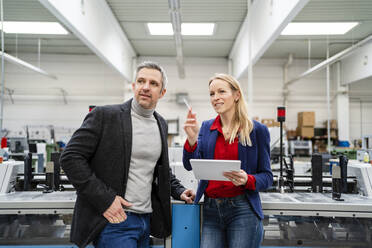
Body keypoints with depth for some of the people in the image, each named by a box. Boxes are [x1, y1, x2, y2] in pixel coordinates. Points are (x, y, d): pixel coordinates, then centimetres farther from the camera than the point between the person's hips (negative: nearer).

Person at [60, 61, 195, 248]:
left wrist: (178, 191, 9)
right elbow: (70, 157, -12)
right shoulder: (104, 115, -8)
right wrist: (104, 199, -17)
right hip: (114, 220, -6)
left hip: (146, 219, 7)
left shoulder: (161, 124, 12)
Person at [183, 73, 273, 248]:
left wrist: (247, 180, -19)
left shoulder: (257, 130, 0)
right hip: (211, 210, 3)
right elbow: (190, 166, 0)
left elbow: (267, 176, 2)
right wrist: (192, 139, -17)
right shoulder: (206, 127, 10)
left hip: (243, 210, -2)